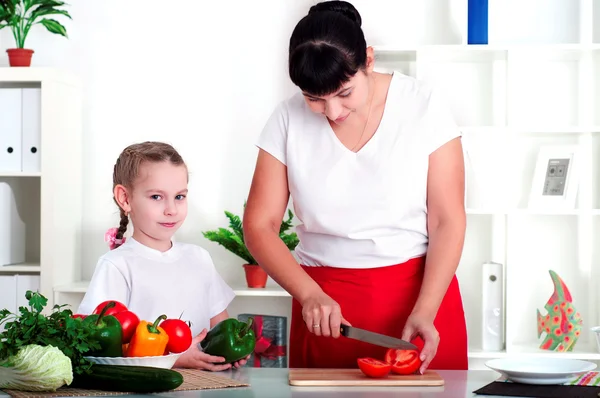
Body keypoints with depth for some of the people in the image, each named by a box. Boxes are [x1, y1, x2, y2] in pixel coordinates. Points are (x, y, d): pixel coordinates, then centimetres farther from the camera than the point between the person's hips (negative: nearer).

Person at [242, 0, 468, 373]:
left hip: (421, 289, -1)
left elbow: (448, 221, -9)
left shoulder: (423, 106, -9)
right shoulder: (289, 119, -5)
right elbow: (259, 225, -3)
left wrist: (424, 313, -20)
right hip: (325, 300, 1)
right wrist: (310, 295, -17)